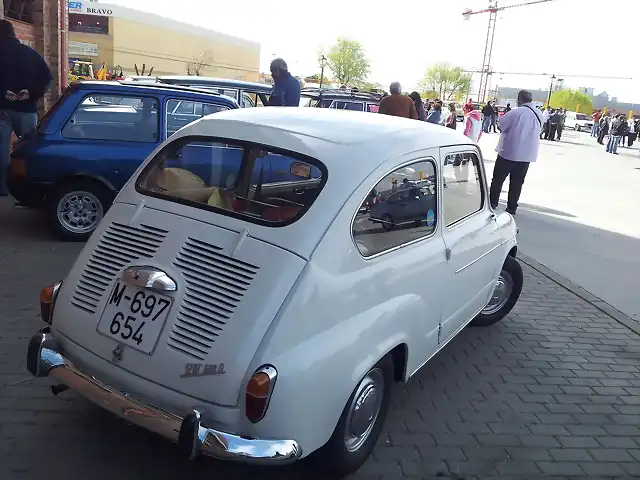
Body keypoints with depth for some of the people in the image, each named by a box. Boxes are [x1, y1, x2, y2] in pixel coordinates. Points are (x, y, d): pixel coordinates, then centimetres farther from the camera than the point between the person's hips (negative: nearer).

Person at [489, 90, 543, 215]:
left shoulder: (516, 112, -16)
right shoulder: (539, 115, 6)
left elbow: (502, 124, -11)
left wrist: (503, 116, 7)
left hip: (508, 152, -5)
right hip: (527, 154, 5)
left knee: (498, 179, 9)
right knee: (517, 183, 10)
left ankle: (492, 203, 13)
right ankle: (511, 208, 13)